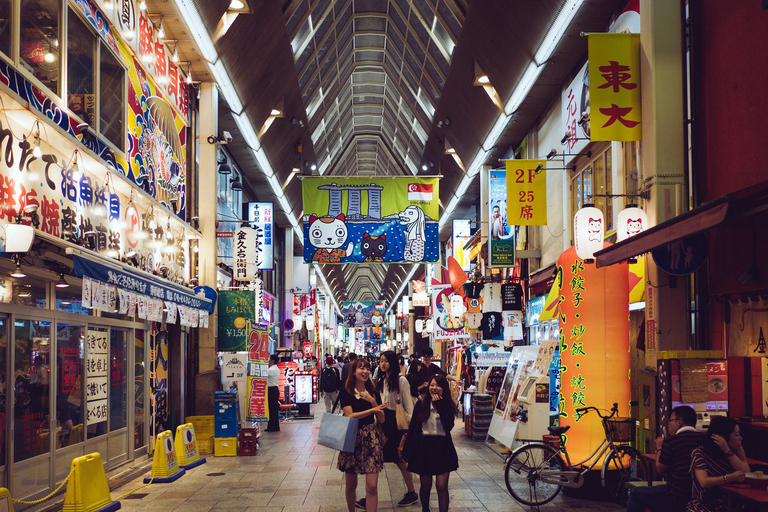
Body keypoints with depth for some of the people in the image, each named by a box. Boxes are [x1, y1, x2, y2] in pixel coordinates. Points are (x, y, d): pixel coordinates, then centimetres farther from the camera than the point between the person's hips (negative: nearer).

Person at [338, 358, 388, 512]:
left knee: (372, 486, -7)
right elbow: (350, 415, -13)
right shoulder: (345, 392, -3)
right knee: (350, 484, 9)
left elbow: (381, 419, 5)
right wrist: (373, 410, -17)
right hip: (352, 439, -2)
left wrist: (373, 402, -9)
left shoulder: (373, 393, 8)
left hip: (372, 439, 2)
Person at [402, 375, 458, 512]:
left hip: (442, 448, 0)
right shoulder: (421, 404, 0)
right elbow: (413, 427, 2)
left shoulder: (448, 405, 0)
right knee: (425, 486, 9)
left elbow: (449, 426, -16)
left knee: (442, 486, -7)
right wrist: (407, 450, -2)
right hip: (424, 447, 1)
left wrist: (440, 405, -17)